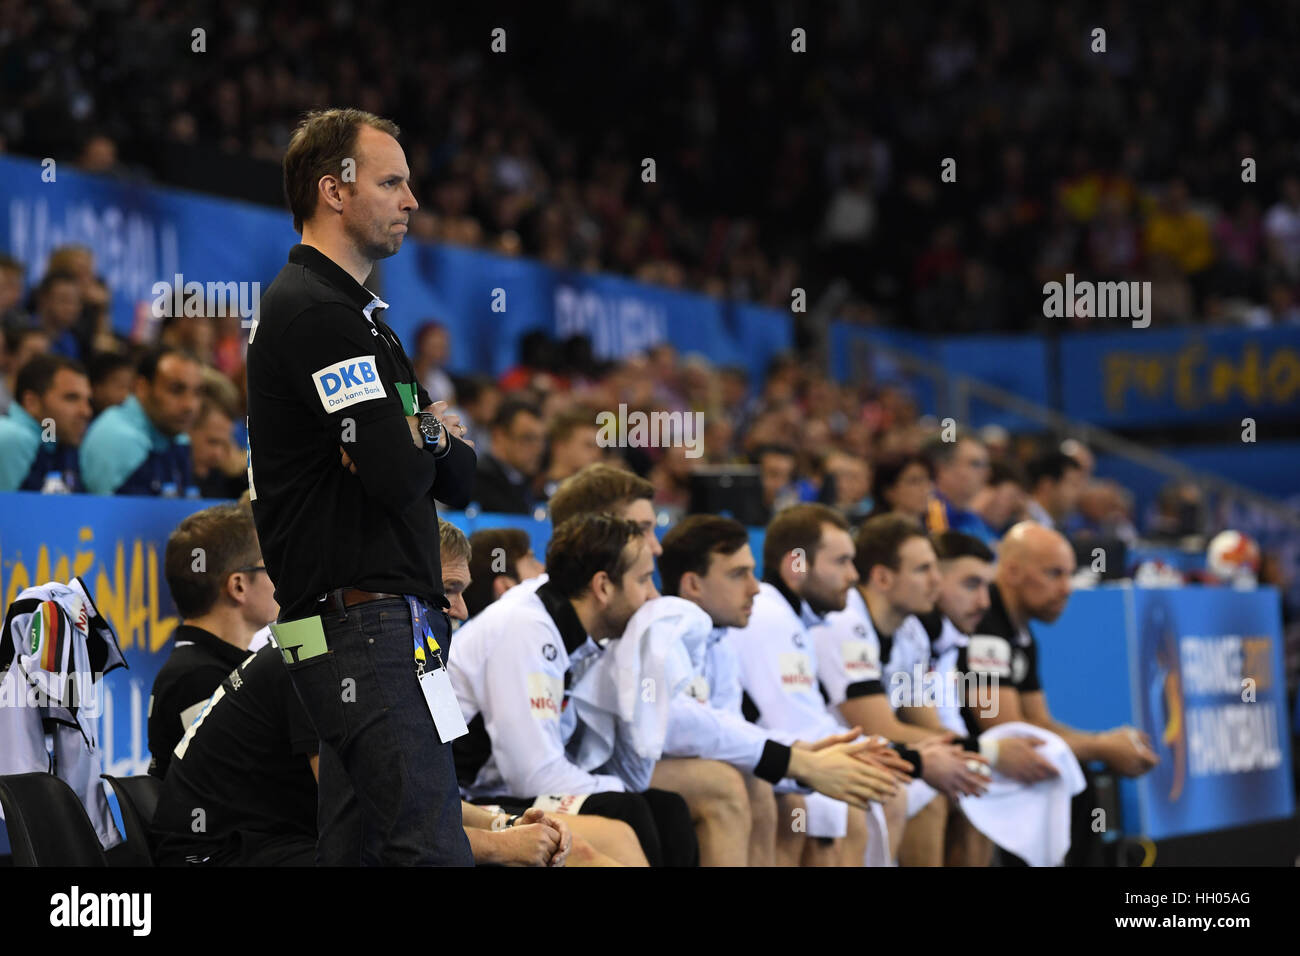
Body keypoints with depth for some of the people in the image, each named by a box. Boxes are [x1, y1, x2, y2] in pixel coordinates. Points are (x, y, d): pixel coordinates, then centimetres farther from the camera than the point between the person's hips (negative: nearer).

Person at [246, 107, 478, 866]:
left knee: (358, 846, 10)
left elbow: (458, 480, 20)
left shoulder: (350, 311, 23)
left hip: (359, 627, 11)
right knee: (433, 851, -16)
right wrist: (430, 437, 2)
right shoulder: (317, 314, -11)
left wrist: (424, 436, -2)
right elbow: (401, 477, -20)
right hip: (366, 625, -11)